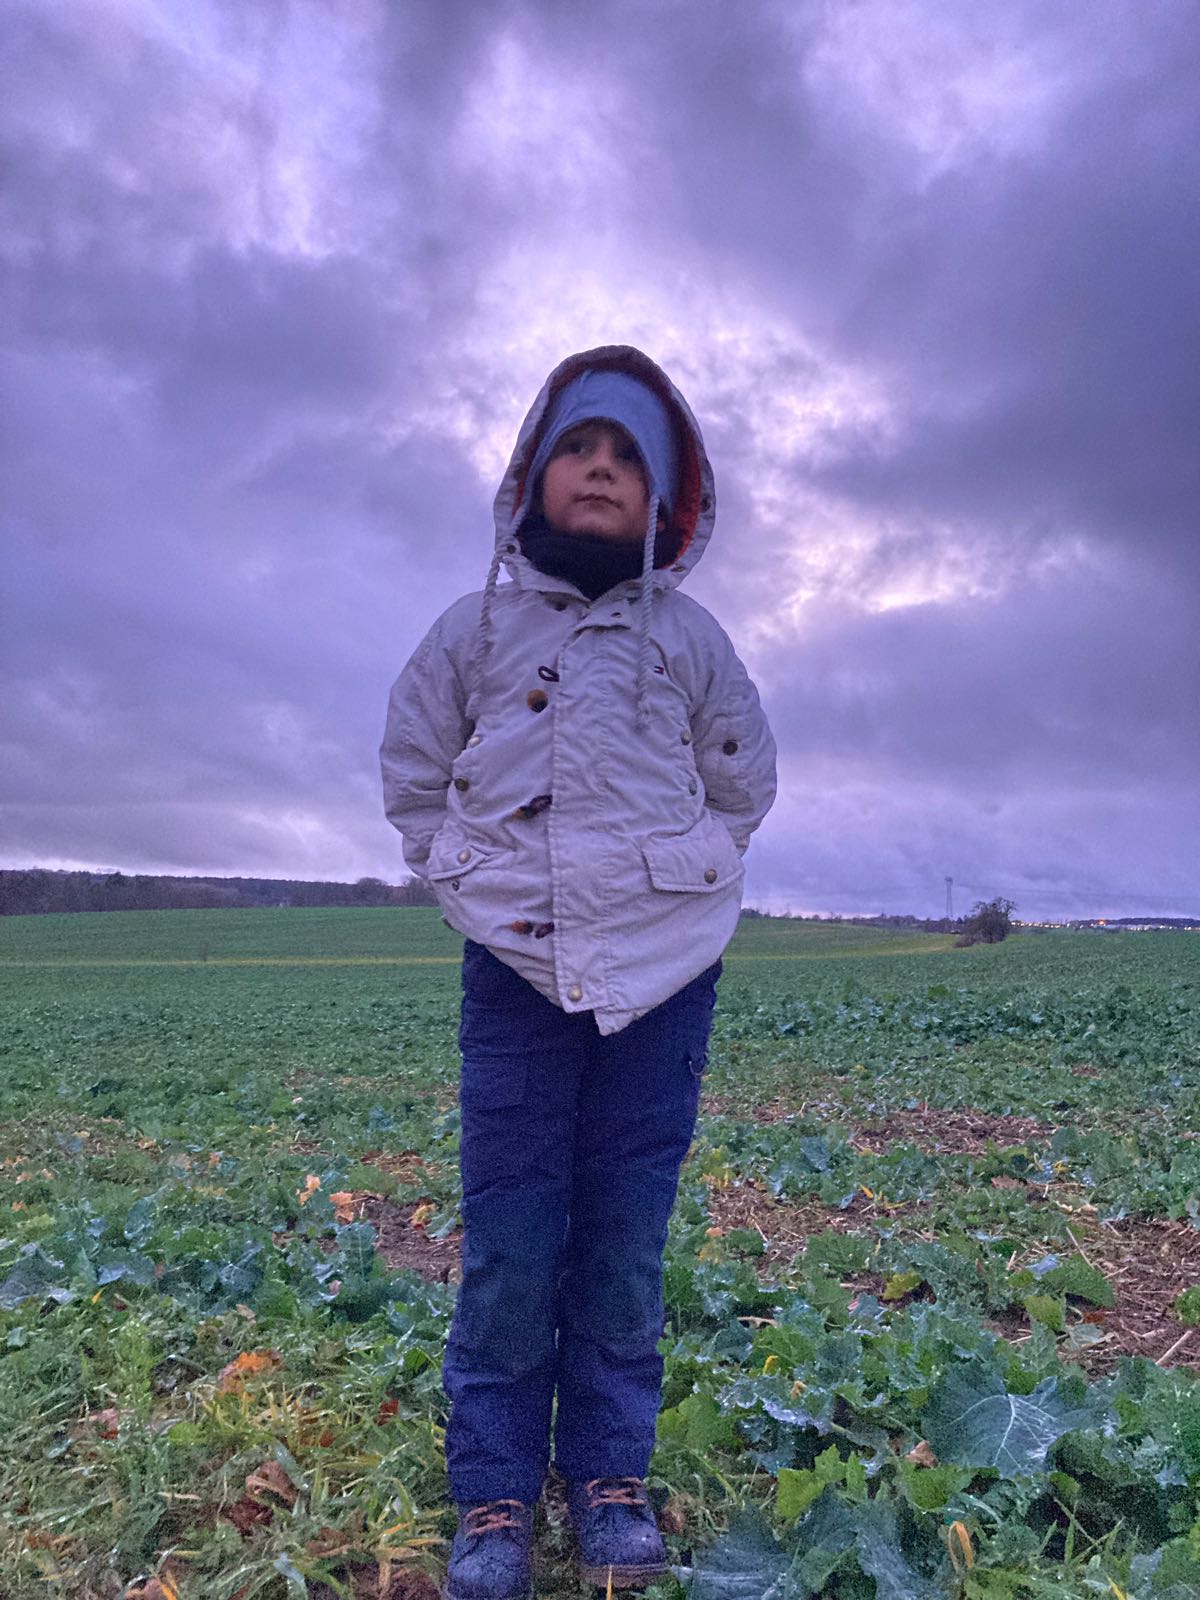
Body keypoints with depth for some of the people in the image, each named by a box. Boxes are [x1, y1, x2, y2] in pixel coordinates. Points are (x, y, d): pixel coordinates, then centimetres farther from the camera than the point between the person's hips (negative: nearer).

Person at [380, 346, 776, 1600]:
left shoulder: (690, 642, 4)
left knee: (628, 1232, 8)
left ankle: (611, 1475, 26)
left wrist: (676, 890, 10)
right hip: (515, 972, 0)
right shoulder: (475, 629, 4)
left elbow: (742, 788, 15)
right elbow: (413, 773, 13)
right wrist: (469, 887, 6)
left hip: (664, 972, 1)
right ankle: (493, 1496, 21)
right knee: (508, 1240, 4)